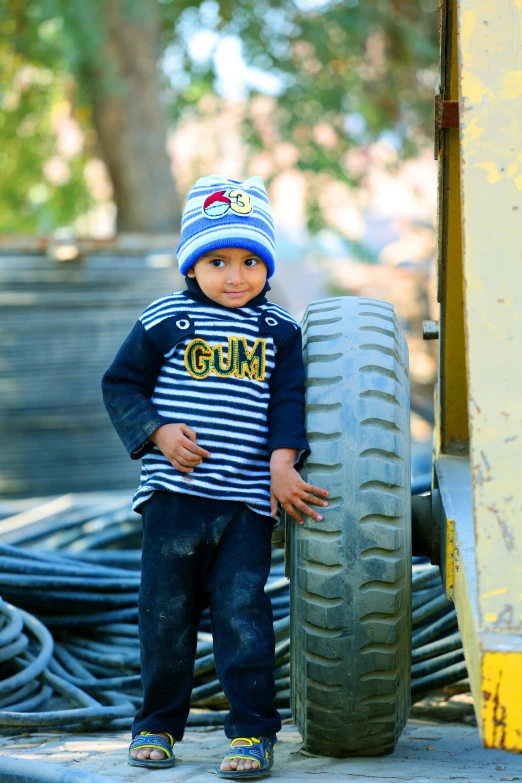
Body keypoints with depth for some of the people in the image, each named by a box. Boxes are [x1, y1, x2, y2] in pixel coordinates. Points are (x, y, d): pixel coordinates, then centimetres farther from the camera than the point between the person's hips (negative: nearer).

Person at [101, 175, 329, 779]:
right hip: (174, 494, 0)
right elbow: (120, 386, 6)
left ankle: (252, 732, 0)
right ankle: (157, 724, 20)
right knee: (166, 610, 5)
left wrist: (282, 464, -8)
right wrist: (158, 433, -9)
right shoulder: (165, 320, 3)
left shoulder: (280, 331, 8)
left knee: (242, 610, -6)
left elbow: (288, 402, 6)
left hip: (248, 502, 0)